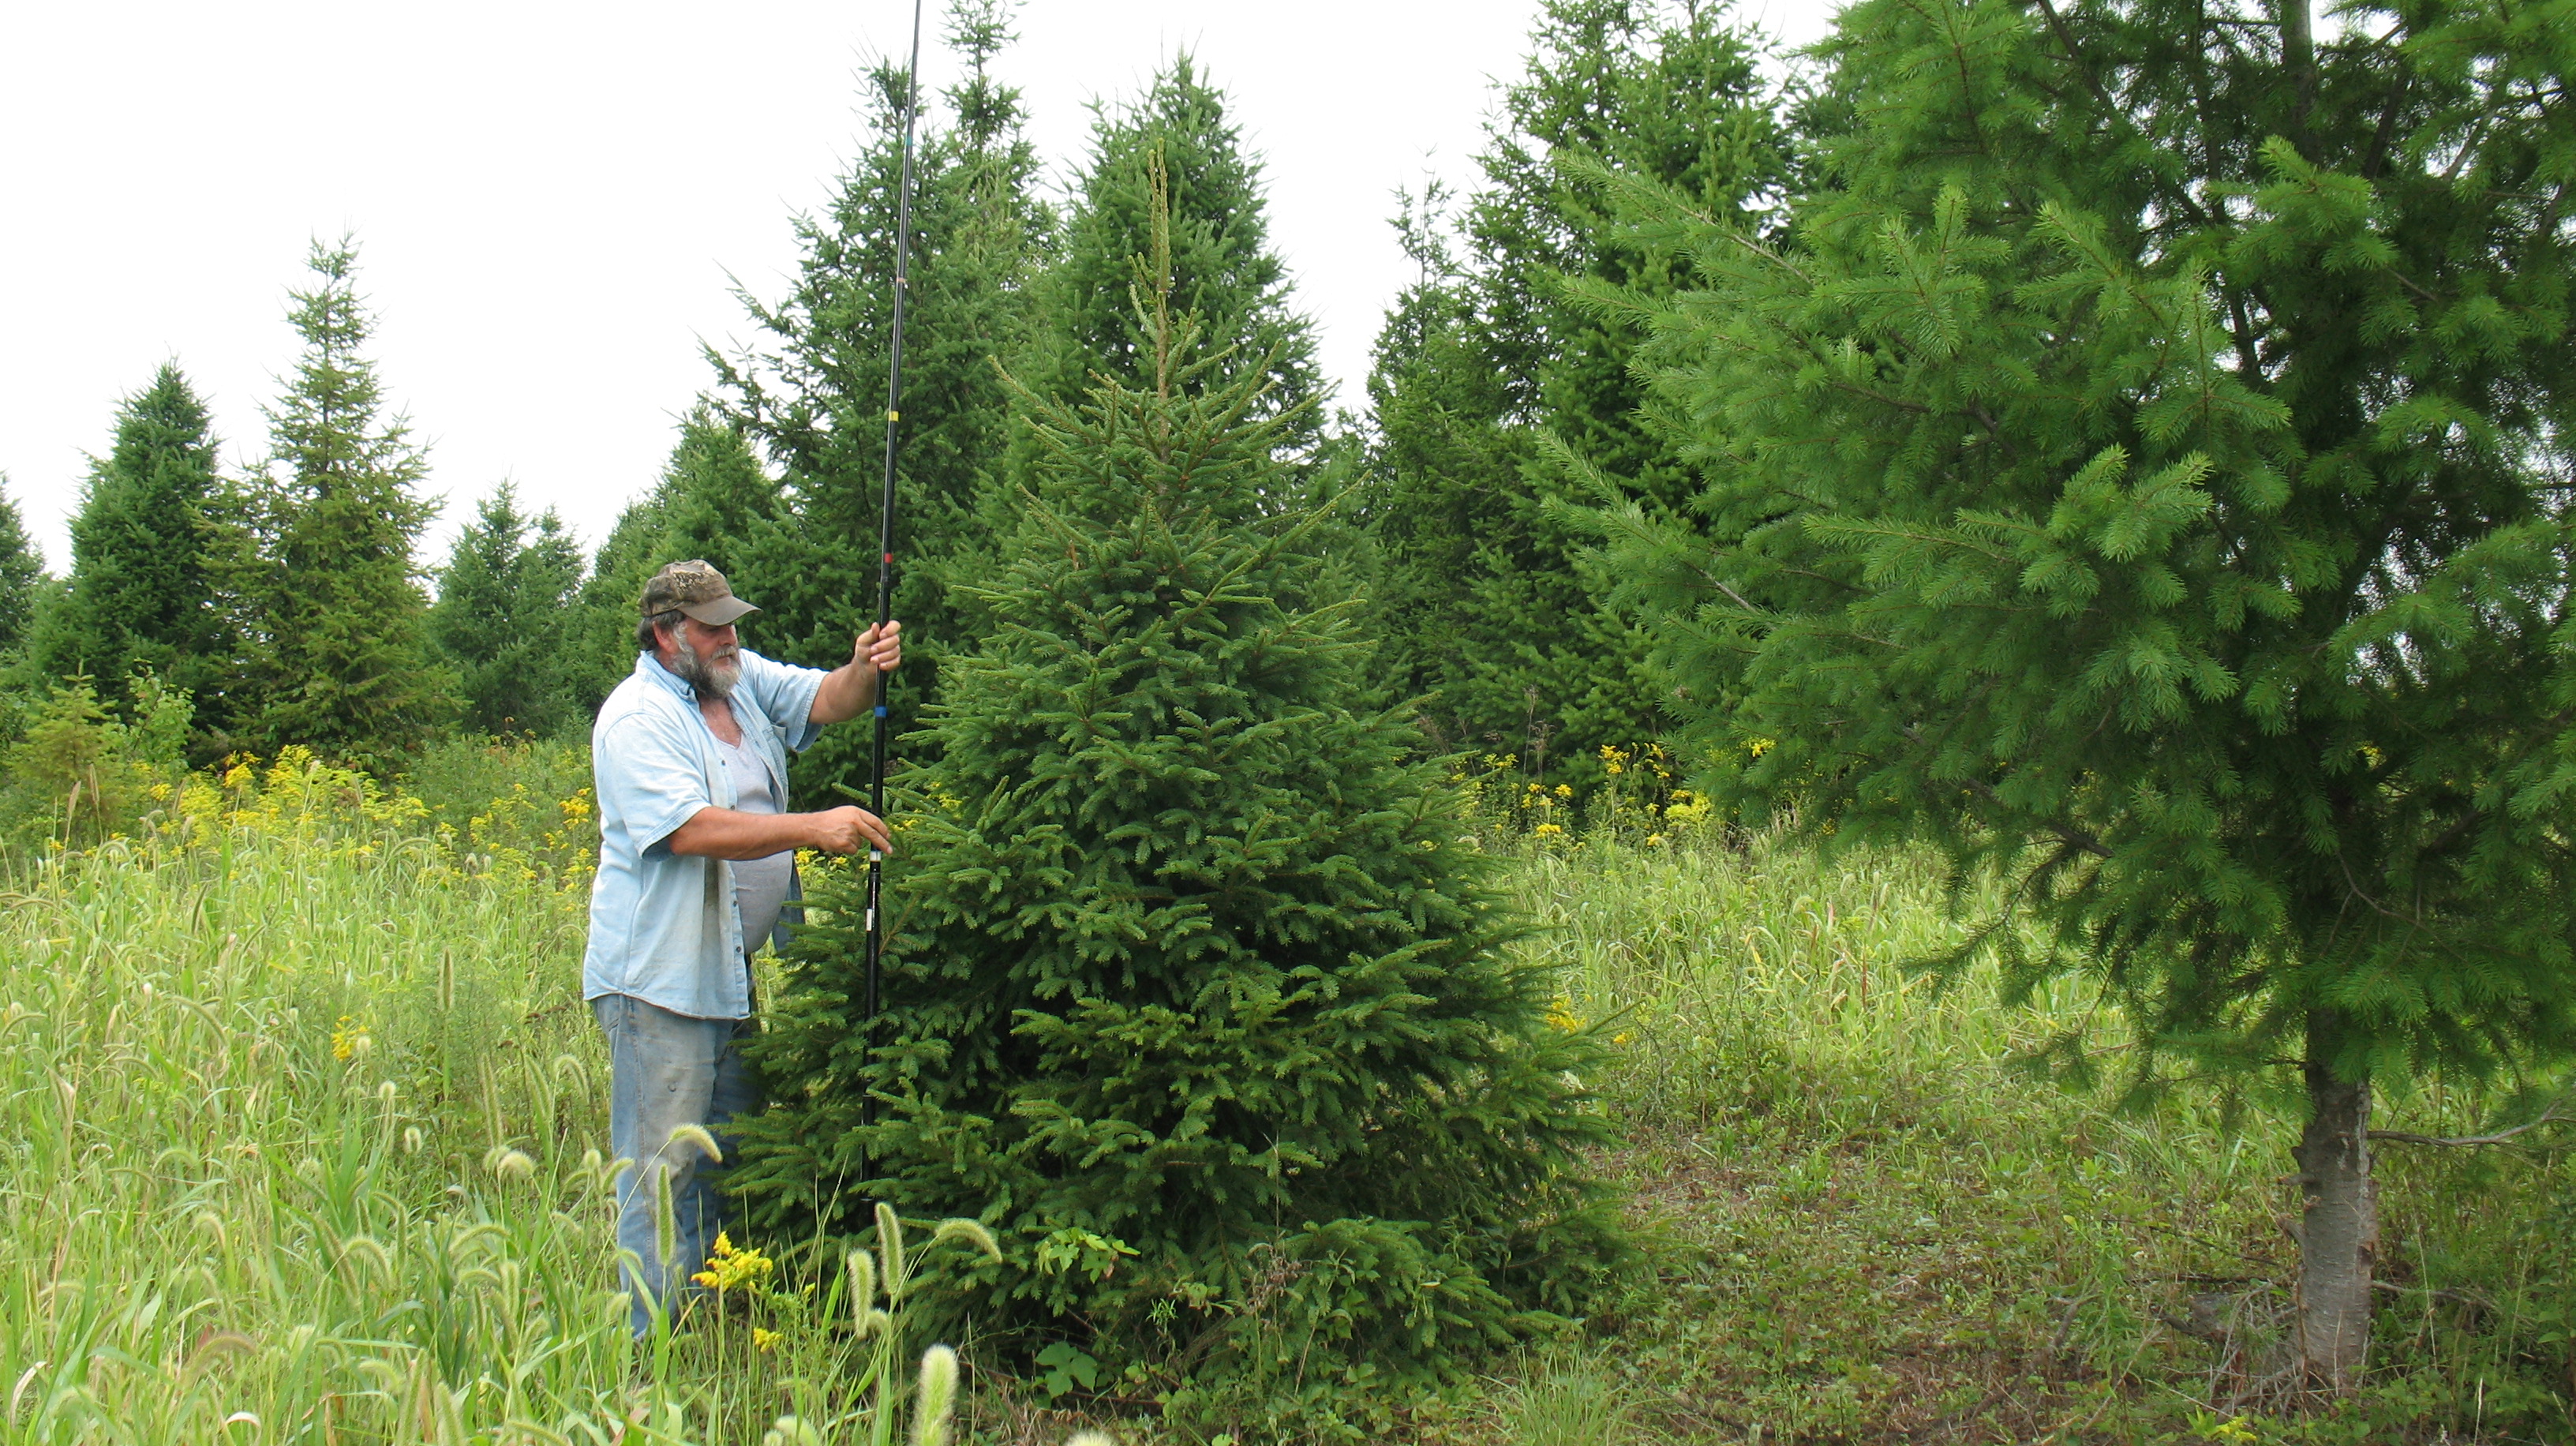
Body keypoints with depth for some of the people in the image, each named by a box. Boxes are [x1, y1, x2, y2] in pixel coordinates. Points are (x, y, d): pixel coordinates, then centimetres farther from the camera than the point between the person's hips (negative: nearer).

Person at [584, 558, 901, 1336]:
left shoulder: (743, 679, 9)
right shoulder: (638, 718, -14)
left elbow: (825, 700, 0)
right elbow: (690, 829, -25)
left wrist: (865, 671, -23)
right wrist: (813, 828, -30)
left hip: (733, 974, 8)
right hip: (661, 979, -8)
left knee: (724, 1166, 17)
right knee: (663, 1176, -3)